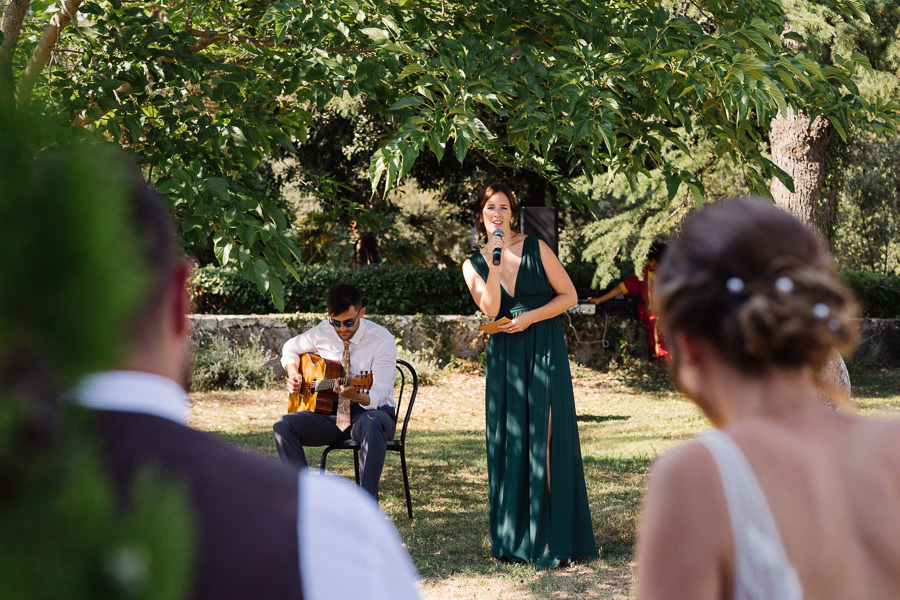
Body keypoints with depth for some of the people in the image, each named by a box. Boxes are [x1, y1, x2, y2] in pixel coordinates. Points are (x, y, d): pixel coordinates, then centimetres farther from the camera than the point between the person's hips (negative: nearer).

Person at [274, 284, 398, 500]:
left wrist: (357, 396, -44)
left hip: (371, 410, -4)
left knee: (372, 425, -42)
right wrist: (294, 375, 1)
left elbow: (380, 393, -22)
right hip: (330, 410, 5)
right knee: (284, 426, -20)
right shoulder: (322, 332, 1)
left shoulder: (382, 340, -13)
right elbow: (291, 348, 22)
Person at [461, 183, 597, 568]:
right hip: (504, 358, 3)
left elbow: (569, 296, 1)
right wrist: (494, 262, -14)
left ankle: (553, 540, -6)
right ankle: (513, 537, 11)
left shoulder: (536, 249, 2)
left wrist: (530, 318, -9)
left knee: (546, 440, -9)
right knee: (509, 442, 2)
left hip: (544, 351, -3)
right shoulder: (473, 265, 8)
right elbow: (491, 309, -8)